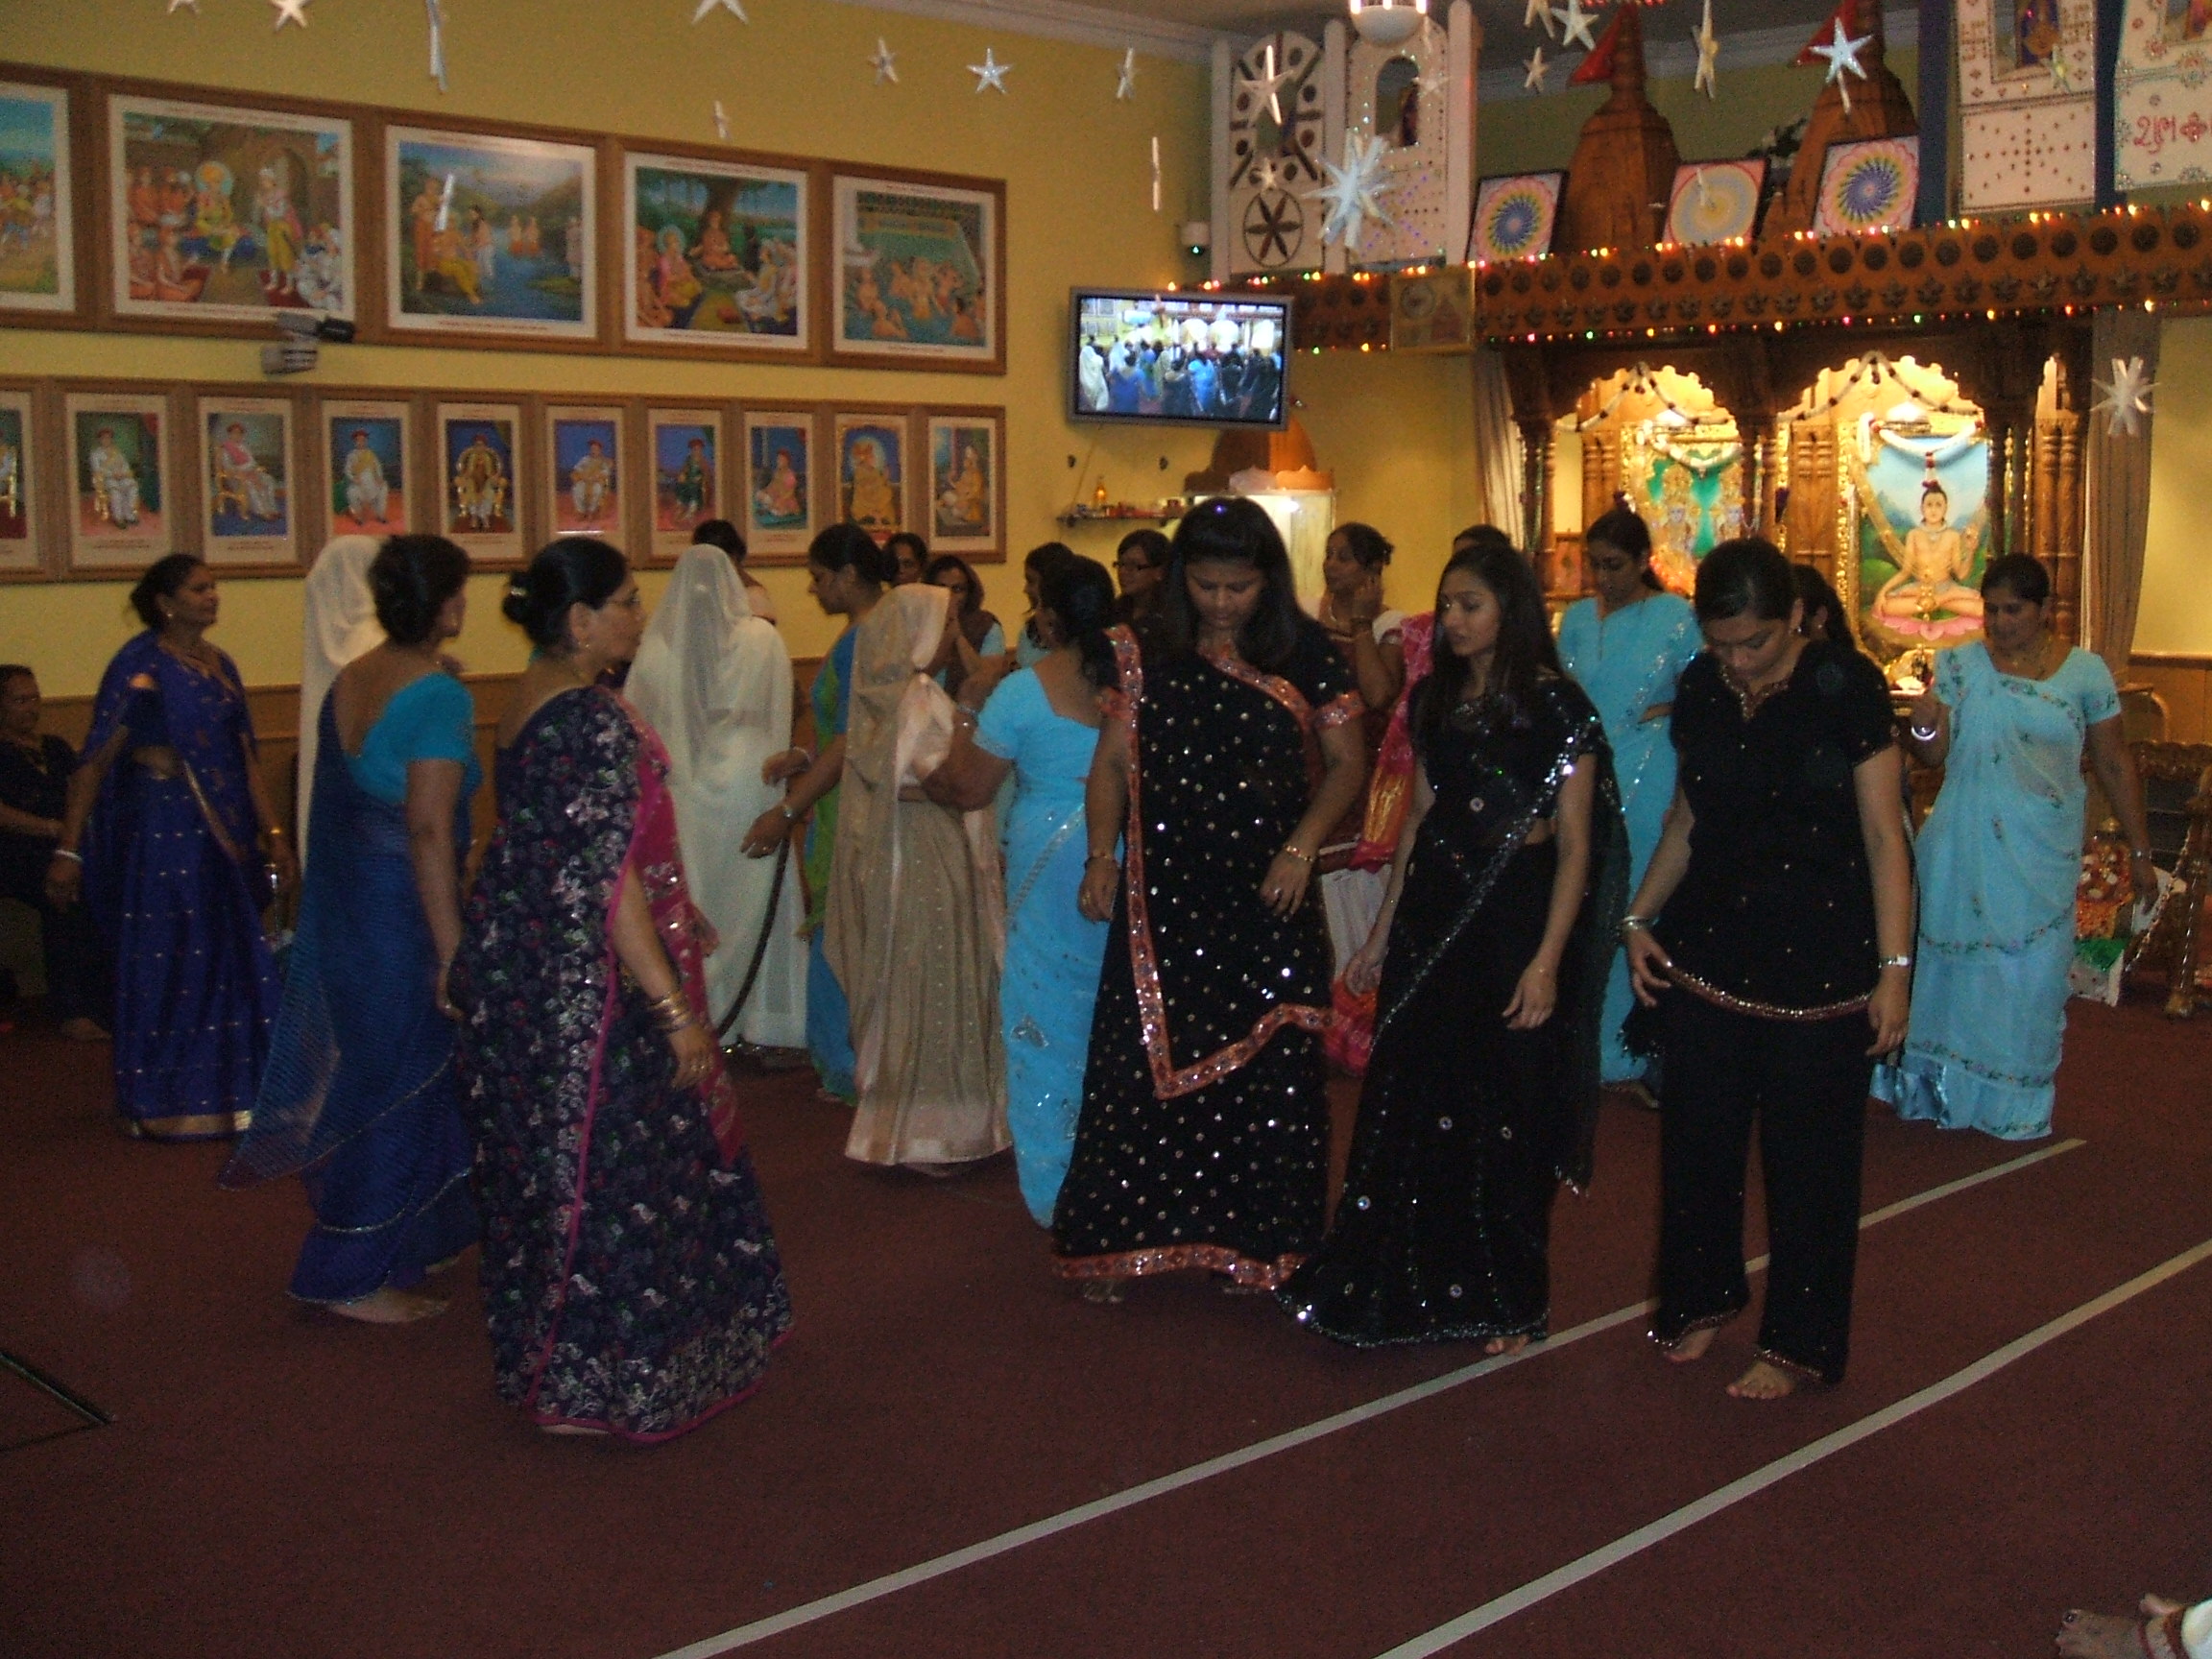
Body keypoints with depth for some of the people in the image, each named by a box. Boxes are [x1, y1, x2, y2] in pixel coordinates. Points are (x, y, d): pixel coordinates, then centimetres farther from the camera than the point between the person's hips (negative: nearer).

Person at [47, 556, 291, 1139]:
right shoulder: (139, 665, -8)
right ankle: (163, 1104, 12)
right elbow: (95, 762, -10)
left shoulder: (219, 665, 13)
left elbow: (246, 759, 14)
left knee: (226, 962, 10)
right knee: (166, 965, 0)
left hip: (221, 832, 7)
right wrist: (68, 850, -14)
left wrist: (273, 836, 9)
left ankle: (223, 1090, 23)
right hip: (160, 828, -7)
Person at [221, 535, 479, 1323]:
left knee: (366, 1074, 19)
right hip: (403, 911, -8)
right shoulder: (438, 695, -19)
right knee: (403, 1088, 4)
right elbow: (428, 830, -23)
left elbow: (339, 798, 12)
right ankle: (354, 1278, 13)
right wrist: (452, 950, -21)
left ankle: (381, 1254, 33)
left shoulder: (347, 681, 6)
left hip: (344, 900, 8)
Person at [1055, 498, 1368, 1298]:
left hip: (1266, 897, -1)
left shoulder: (1303, 652, 1)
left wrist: (1301, 848, -7)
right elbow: (1113, 761, 6)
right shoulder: (1152, 655, 4)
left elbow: (1346, 763, 5)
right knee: (1145, 1058, 1)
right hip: (1164, 896, 1)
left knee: (1267, 1067, 1)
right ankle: (1127, 1234, 12)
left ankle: (1259, 1238, 14)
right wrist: (1102, 855, -7)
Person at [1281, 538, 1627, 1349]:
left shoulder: (1557, 705, -8)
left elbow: (1574, 844, -10)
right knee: (1409, 1101, 8)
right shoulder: (1435, 697, 9)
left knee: (1504, 1110, 6)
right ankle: (1401, 1282, 22)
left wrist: (1547, 959, -17)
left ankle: (1501, 1300, 22)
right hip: (1433, 909, 5)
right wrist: (1384, 928, 14)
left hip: (1516, 913, -5)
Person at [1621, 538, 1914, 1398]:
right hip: (1708, 947, 4)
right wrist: (1639, 918, 5)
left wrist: (1894, 967, -13)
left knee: (1807, 1152, 5)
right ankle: (1704, 1295, 33)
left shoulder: (1845, 685, -10)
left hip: (1820, 955, -4)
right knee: (1698, 1133, 11)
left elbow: (1882, 834, -10)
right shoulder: (1699, 690, 3)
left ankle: (1799, 1343, 21)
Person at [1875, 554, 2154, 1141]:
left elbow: (2114, 765, 5)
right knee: (1956, 958, 7)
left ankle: (2015, 1099, 22)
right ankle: (1944, 1088, 22)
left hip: (2044, 856, 0)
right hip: (1965, 851, 0)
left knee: (2031, 972, 6)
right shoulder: (1960, 664, -1)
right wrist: (1924, 724, -27)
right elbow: (1933, 757, -5)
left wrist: (2140, 852, 8)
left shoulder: (2085, 672, -1)